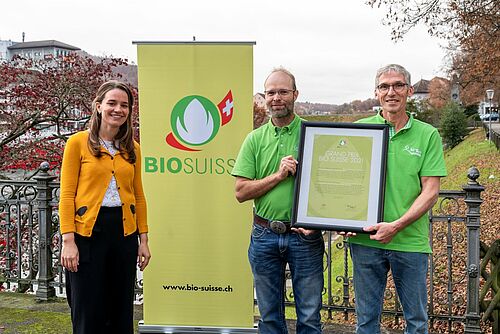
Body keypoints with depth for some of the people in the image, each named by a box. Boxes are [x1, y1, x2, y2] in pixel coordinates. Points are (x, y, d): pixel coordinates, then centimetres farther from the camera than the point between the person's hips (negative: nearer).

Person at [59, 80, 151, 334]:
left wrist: (143, 239, 7)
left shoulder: (132, 149, 10)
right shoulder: (78, 142, -2)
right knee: (88, 314, 5)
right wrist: (68, 240, -12)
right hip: (88, 230, -4)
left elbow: (138, 196, 12)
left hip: (125, 231, 4)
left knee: (121, 311, 12)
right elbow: (67, 195, -5)